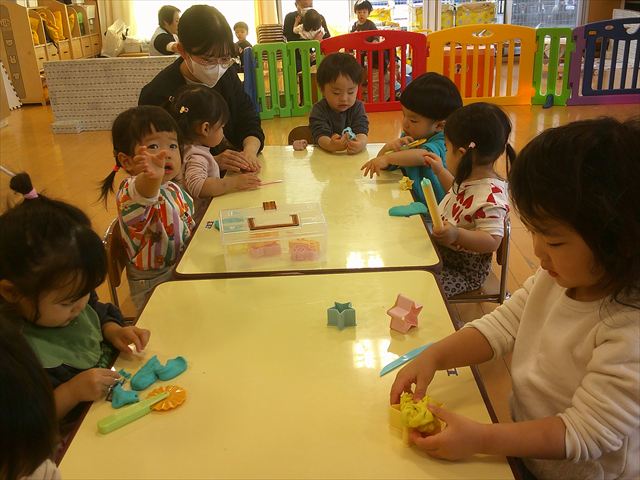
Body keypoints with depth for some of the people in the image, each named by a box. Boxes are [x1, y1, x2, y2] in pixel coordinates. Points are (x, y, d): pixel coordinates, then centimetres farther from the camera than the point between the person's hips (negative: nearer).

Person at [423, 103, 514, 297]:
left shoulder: (490, 197, -30)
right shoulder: (473, 179, 0)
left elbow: (492, 241, -32)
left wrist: (457, 235, -46)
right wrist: (439, 171, 20)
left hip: (465, 269, -9)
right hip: (443, 252, 10)